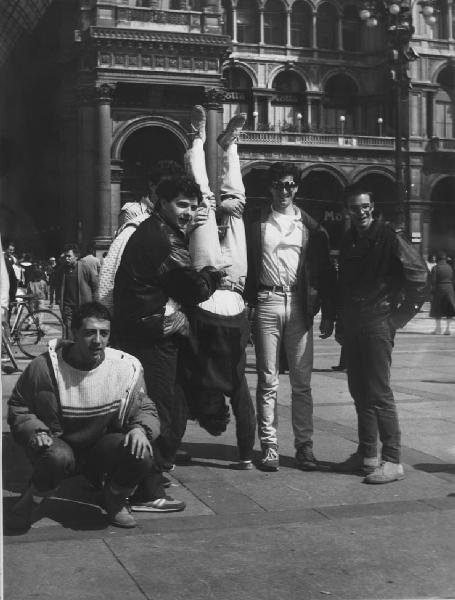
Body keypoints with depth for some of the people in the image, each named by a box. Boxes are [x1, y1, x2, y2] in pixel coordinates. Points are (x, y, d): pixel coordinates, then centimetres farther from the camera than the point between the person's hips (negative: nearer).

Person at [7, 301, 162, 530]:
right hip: (59, 444, -2)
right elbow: (17, 408, -1)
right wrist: (36, 432, -20)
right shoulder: (45, 367, -15)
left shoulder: (127, 367, -10)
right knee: (58, 458, -38)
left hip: (103, 448, 2)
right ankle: (31, 500, -1)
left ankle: (115, 501, 7)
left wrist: (140, 429, -20)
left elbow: (145, 408, 3)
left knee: (141, 455, -27)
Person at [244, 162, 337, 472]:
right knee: (268, 380, 1)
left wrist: (329, 313, 3)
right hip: (267, 302, -1)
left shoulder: (309, 225, 9)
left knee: (302, 381, 2)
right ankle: (269, 447, 6)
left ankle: (304, 446, 9)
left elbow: (325, 269, 9)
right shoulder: (255, 220, 6)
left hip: (299, 304, 1)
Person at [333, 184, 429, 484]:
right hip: (352, 325, 7)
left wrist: (403, 313, -9)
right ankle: (366, 456, 18)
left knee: (379, 393, -8)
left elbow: (419, 273, -12)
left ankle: (393, 461, -4)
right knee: (360, 392, 10)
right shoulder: (349, 241, 14)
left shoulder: (388, 236, -7)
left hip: (378, 322, -7)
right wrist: (341, 324, 15)